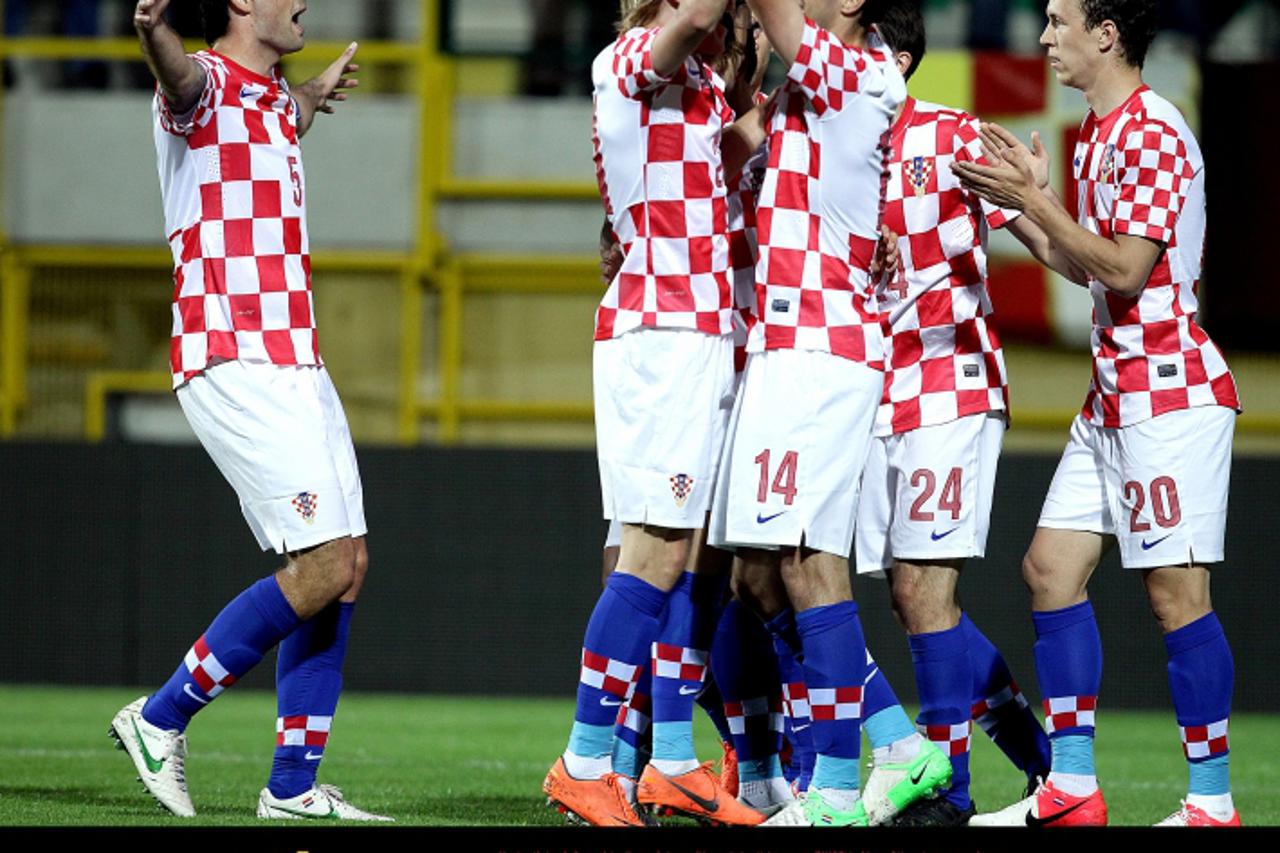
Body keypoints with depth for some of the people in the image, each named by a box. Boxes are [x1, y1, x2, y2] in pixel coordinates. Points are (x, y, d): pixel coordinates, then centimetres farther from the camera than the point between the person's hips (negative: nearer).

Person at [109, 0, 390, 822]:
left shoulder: (274, 99, 17)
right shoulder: (206, 83, -10)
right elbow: (183, 77, -37)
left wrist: (315, 96, 61)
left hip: (297, 367, 9)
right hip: (236, 362, -9)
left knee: (344, 569, 6)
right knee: (324, 566, -14)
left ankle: (294, 785, 10)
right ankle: (161, 719, -3)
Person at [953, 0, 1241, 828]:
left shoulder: (1151, 132, -14)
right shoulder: (1098, 136, 16)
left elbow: (1126, 268, -20)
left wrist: (1035, 201, -17)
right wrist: (1028, 200, 15)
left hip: (1170, 390, -10)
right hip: (1115, 395, 10)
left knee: (1176, 589, -9)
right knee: (1052, 565, 7)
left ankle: (1213, 802, -5)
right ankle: (1071, 788, 10)